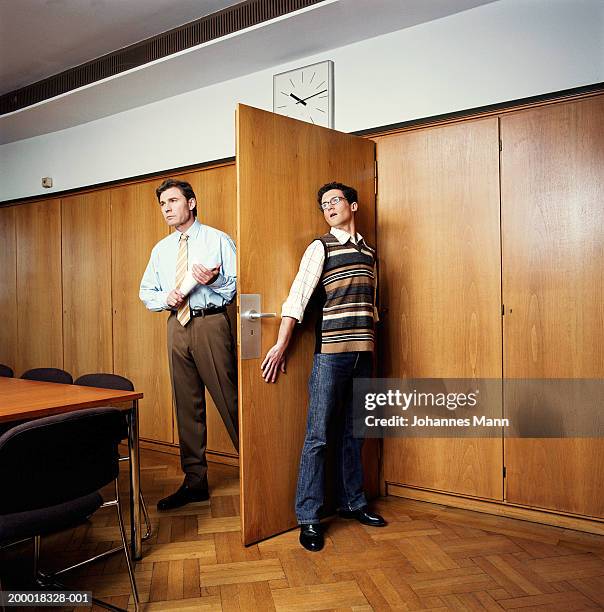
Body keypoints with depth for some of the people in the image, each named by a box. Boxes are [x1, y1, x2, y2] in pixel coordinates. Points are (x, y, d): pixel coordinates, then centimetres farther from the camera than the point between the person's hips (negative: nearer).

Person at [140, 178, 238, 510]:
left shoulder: (218, 239, 2)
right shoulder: (160, 249, 17)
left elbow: (240, 284, -2)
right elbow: (146, 291, 20)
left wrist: (214, 280, -21)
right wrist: (165, 298, -1)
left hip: (211, 323, -5)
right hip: (177, 325, 5)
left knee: (228, 398, -6)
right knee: (187, 405, 9)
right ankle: (195, 481, 20)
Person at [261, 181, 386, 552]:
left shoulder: (369, 252, 16)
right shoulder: (321, 248, -1)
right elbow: (297, 297, -10)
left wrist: (370, 344, 17)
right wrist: (281, 346, -16)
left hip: (363, 353, 5)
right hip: (331, 351, -5)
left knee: (354, 432, 14)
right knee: (318, 435, -3)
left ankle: (353, 503, 28)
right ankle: (309, 518, 7)